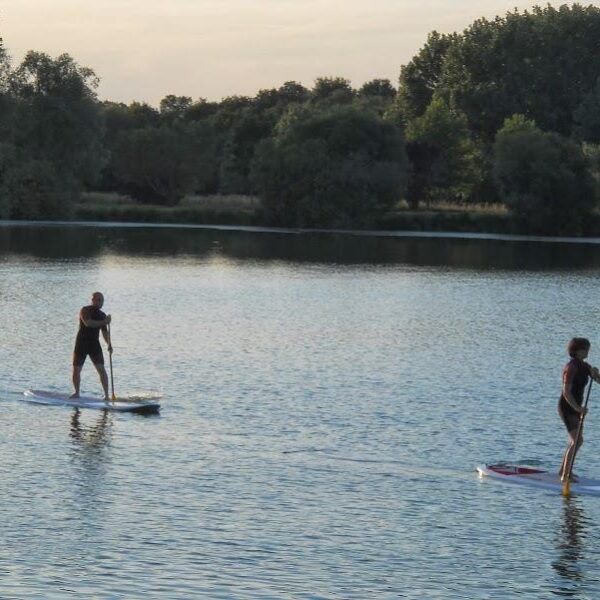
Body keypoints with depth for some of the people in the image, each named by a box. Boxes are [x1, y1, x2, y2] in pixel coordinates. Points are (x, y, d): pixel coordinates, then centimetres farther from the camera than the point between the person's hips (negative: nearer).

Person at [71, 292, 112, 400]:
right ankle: (77, 392, 23)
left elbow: (105, 332, 15)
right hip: (82, 343, -3)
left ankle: (106, 395, -11)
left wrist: (109, 344, 0)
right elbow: (88, 323, -25)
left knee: (101, 369, -11)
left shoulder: (102, 315, 9)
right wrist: (104, 322, -27)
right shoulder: (85, 310, -7)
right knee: (76, 369, 4)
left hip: (94, 344, 3)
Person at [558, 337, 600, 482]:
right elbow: (566, 392, -24)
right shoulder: (571, 367, -19)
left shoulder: (584, 366, 8)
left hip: (575, 407, 10)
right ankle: (565, 475, -18)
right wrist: (578, 408, -30)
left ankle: (563, 470, 34)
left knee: (576, 441, 21)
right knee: (577, 441, -17)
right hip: (567, 407, -10)